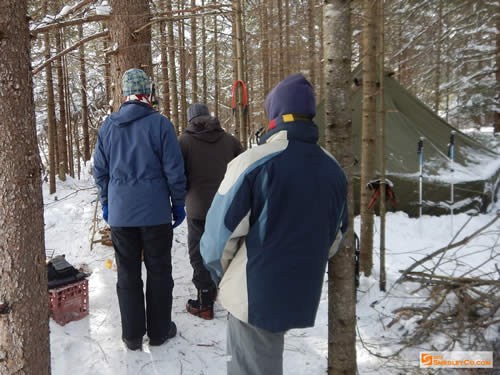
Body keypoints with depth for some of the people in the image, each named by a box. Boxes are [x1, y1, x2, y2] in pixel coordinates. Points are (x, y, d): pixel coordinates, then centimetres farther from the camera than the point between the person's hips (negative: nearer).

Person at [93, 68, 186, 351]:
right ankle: (159, 330, 21)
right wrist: (178, 203, 4)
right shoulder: (160, 123, -9)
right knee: (159, 272, 10)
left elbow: (100, 170, 10)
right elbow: (174, 169, -7)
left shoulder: (108, 126, 4)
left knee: (128, 274, 12)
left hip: (120, 213, 4)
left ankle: (132, 335, 21)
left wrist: (106, 202, 21)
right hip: (155, 211, -3)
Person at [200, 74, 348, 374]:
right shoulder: (334, 169, 0)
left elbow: (223, 230, -14)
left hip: (254, 294, -5)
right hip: (304, 295, 6)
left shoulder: (253, 162, -18)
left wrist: (220, 273, 5)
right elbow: (336, 236, 11)